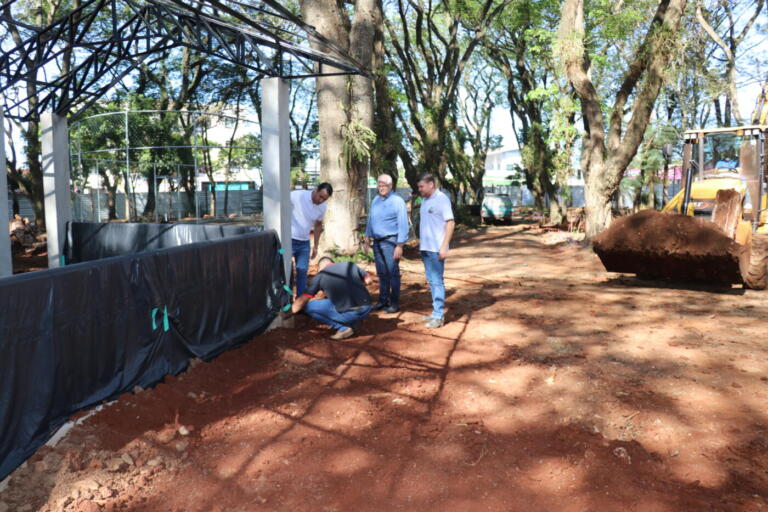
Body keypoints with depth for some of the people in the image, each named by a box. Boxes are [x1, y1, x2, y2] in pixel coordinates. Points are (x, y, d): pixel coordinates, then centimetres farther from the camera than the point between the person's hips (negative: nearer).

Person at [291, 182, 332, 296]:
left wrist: (315, 246, 14)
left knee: (302, 271, 8)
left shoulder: (323, 206, -1)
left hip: (304, 243, 5)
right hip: (289, 240, -5)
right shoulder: (297, 196, -20)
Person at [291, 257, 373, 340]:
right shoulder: (350, 265, 11)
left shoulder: (319, 276, 3)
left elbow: (302, 300, 5)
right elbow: (368, 280, 19)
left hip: (348, 314, -5)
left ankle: (343, 328, 3)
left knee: (308, 307, 6)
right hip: (367, 310, 5)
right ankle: (352, 326, 17)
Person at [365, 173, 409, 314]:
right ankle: (383, 300, 22)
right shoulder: (376, 200, 12)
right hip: (377, 242, 7)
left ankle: (395, 303, 5)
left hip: (390, 242, -7)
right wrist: (367, 236, 15)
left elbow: (403, 224, -13)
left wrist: (400, 245, -17)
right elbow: (370, 219, 20)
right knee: (382, 273, 12)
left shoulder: (397, 201, -9)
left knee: (393, 273, -3)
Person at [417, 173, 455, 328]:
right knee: (431, 281, 13)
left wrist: (444, 246, -20)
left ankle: (438, 316, 0)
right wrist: (421, 242, 13)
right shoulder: (425, 200, 14)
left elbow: (450, 223, -15)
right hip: (425, 247, 8)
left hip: (436, 248, -8)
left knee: (437, 281, -5)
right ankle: (436, 312, 21)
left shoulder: (442, 199, -10)